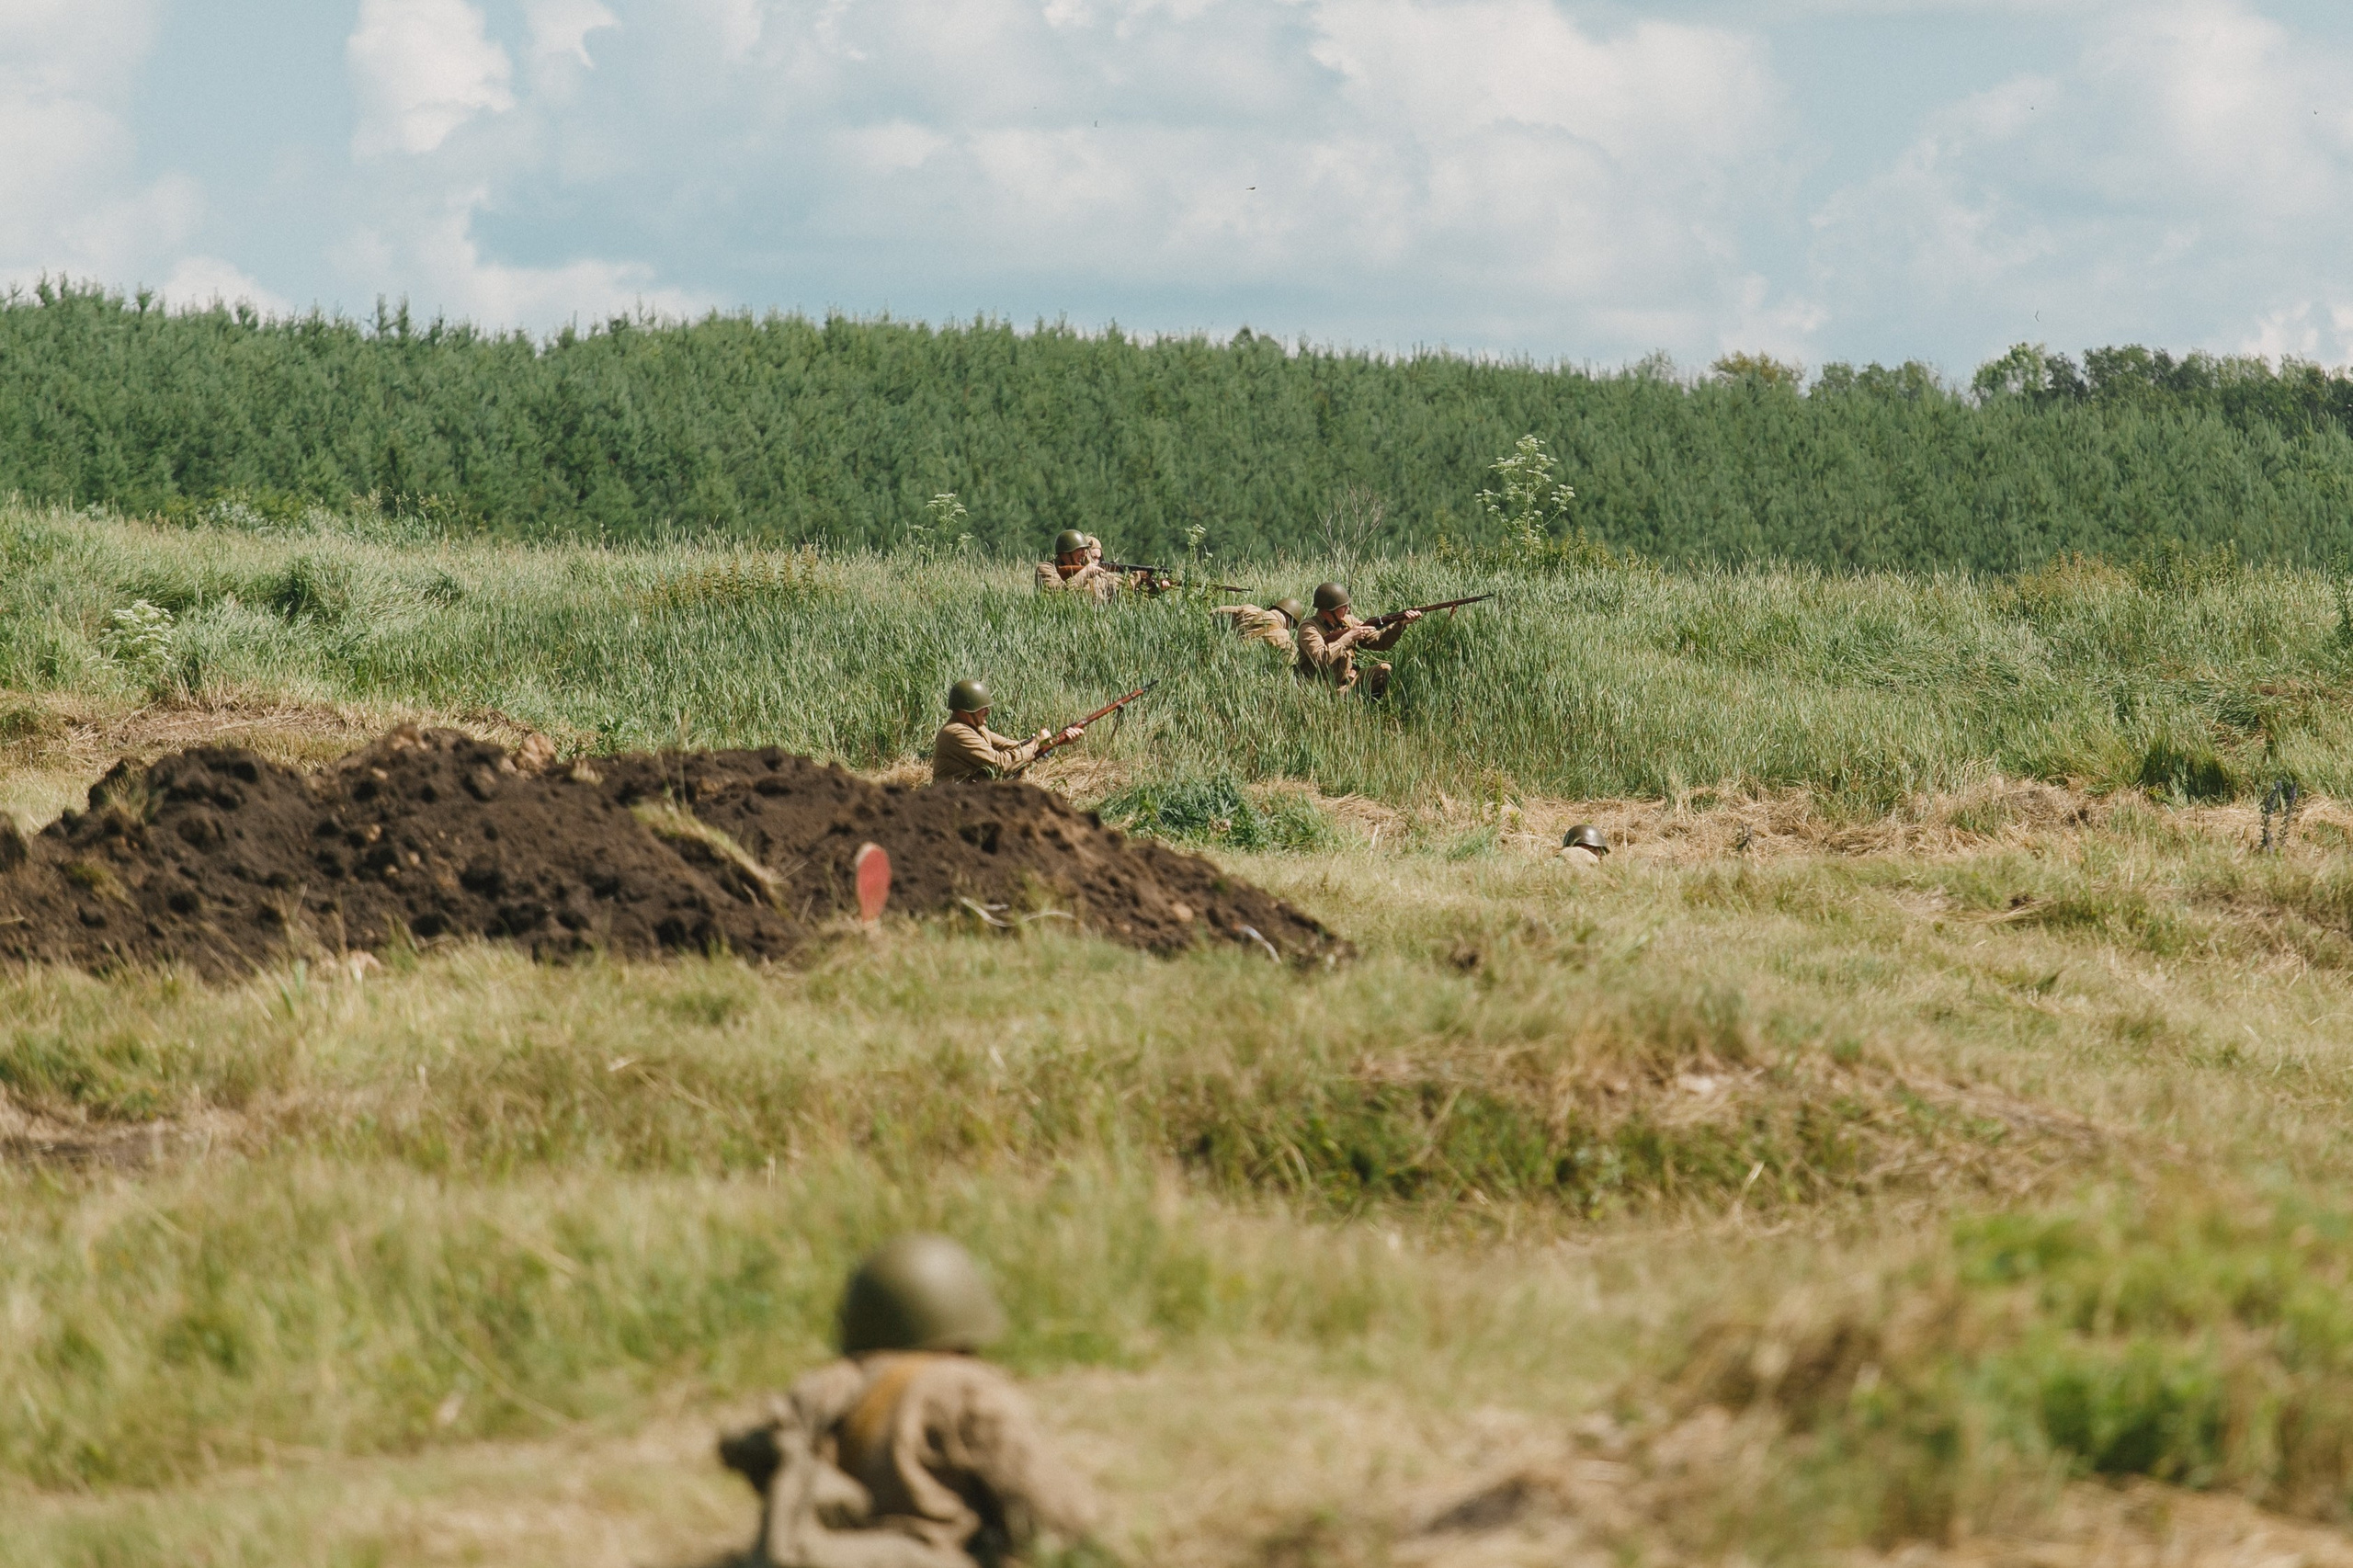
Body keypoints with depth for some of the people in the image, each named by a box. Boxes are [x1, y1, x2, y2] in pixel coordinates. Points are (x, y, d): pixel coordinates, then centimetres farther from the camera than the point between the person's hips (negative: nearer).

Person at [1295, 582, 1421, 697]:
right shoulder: (1309, 628, -14)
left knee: (1385, 670, -7)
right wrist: (1348, 637, -23)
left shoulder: (1348, 621, 5)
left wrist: (1402, 624, -10)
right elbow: (1320, 658, -29)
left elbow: (1379, 641, 5)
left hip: (1347, 682, 7)